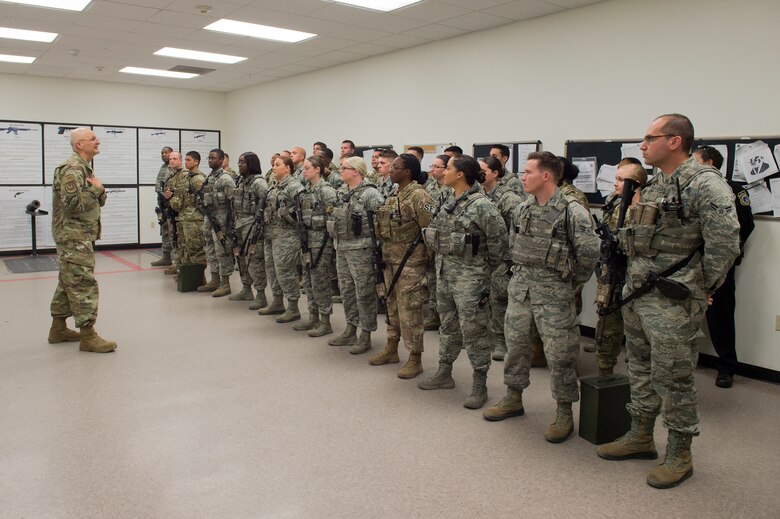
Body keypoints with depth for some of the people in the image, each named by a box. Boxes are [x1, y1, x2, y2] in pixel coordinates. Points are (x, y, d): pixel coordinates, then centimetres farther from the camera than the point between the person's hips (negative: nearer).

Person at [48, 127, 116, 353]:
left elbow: (98, 202, 17)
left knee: (68, 283, 15)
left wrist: (99, 190, -3)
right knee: (83, 283, -10)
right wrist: (95, 188, -15)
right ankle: (88, 336, -7)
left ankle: (58, 329, 24)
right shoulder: (72, 169, -16)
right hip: (74, 238, -10)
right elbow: (73, 204, -25)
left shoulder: (83, 168, 17)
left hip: (81, 236, 10)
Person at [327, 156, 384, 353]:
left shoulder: (370, 194, -13)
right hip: (341, 249, 8)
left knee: (364, 292, 0)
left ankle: (365, 336, 9)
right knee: (346, 290, 15)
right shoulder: (342, 193, 12)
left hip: (360, 250, -8)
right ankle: (350, 331, 27)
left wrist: (375, 244, -15)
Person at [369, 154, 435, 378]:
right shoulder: (394, 196, 12)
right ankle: (391, 349, 32)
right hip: (391, 259, 9)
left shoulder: (418, 196, -15)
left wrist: (431, 262, -15)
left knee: (410, 310, -2)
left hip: (410, 261, -9)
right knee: (392, 306, 18)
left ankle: (415, 359, 9)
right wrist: (384, 254, 16)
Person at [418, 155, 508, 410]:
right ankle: (444, 374, 33)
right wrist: (444, 259, 13)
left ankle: (480, 386, 12)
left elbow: (499, 241, -15)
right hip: (444, 272, 8)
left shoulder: (482, 206, -16)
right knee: (448, 326, 19)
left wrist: (485, 269, -6)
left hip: (469, 276, -8)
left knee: (473, 331, 0)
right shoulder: (449, 204, 9)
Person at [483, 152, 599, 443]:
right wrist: (521, 271, 14)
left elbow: (589, 252, -14)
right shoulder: (523, 209, 7)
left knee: (559, 353, 1)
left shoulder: (572, 211, -13)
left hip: (553, 293, -6)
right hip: (519, 287, 7)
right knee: (516, 344, 14)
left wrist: (573, 281, -5)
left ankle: (564, 412, 16)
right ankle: (514, 399, 31)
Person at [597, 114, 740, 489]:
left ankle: (679, 454, 17)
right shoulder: (654, 185, 13)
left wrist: (701, 288, -12)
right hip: (636, 296, 9)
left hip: (672, 303, -9)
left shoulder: (704, 184, -15)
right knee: (641, 368, 18)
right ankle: (640, 436, 33)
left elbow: (725, 242, -20)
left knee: (672, 377, 1)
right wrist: (633, 281, 14)